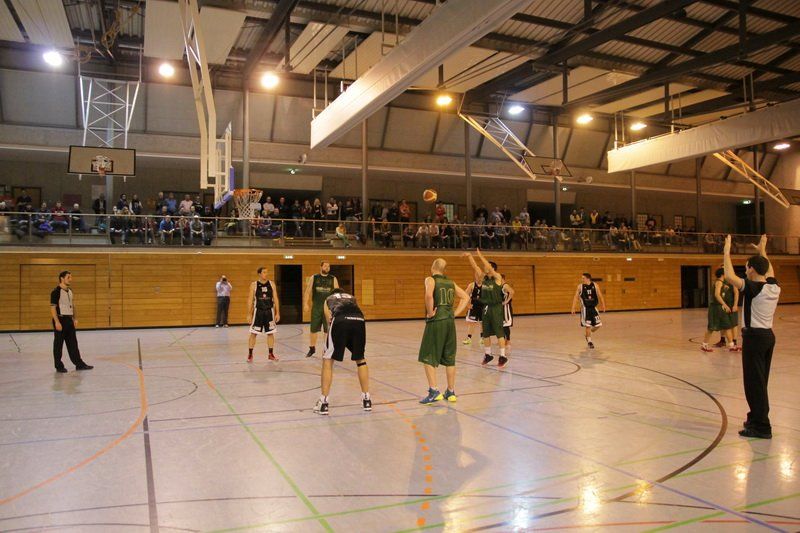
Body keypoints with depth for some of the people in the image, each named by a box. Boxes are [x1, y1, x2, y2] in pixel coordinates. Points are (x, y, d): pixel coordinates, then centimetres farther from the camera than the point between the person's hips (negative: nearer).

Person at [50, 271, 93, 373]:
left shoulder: (70, 291, 12)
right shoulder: (56, 292, -12)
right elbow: (53, 307, -15)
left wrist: (75, 318, 14)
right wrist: (57, 322, -20)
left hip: (69, 319, 7)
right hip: (60, 319, -7)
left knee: (73, 343, 9)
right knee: (58, 344, 3)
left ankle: (79, 364, 12)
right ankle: (59, 366, 11)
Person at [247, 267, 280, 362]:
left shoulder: (271, 284, 2)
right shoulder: (254, 285, -4)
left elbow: (275, 299, 5)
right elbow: (250, 300, -2)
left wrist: (277, 313, 1)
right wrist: (249, 314, -6)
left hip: (269, 311, 2)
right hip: (258, 311, -2)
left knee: (271, 333, 6)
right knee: (253, 333, -1)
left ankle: (271, 354, 16)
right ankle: (250, 354, 10)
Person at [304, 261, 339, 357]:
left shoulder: (333, 279, 5)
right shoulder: (313, 278, 5)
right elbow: (308, 292, 4)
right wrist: (306, 304, -6)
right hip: (316, 307, 0)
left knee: (328, 330, 2)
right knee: (313, 329, 6)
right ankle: (312, 348, 22)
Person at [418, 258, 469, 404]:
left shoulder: (431, 280, -4)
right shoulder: (450, 282, 14)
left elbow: (429, 295, -25)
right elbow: (466, 297, 13)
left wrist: (430, 312, -13)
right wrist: (455, 313, 10)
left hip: (436, 321, -6)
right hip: (450, 321, 6)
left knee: (428, 358, 2)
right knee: (449, 359, 13)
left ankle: (434, 391, -6)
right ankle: (451, 392, 18)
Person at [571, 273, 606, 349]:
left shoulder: (595, 285, -4)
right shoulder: (580, 286, -8)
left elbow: (600, 296, 5)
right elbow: (576, 297, -5)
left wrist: (603, 305, 2)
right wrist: (573, 308, -11)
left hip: (593, 308, 2)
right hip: (585, 308, -2)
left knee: (597, 325, 3)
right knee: (588, 326, -5)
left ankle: (587, 334, 32)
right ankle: (589, 341, 11)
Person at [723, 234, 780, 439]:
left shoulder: (754, 288, -17)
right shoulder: (774, 286, 6)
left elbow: (730, 277, -27)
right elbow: (769, 270, 27)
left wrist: (726, 252, -16)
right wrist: (762, 251, 36)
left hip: (754, 336, -8)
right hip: (768, 335, 8)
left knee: (754, 382, -4)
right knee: (760, 381, 17)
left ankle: (761, 426, -2)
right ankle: (758, 418, 27)